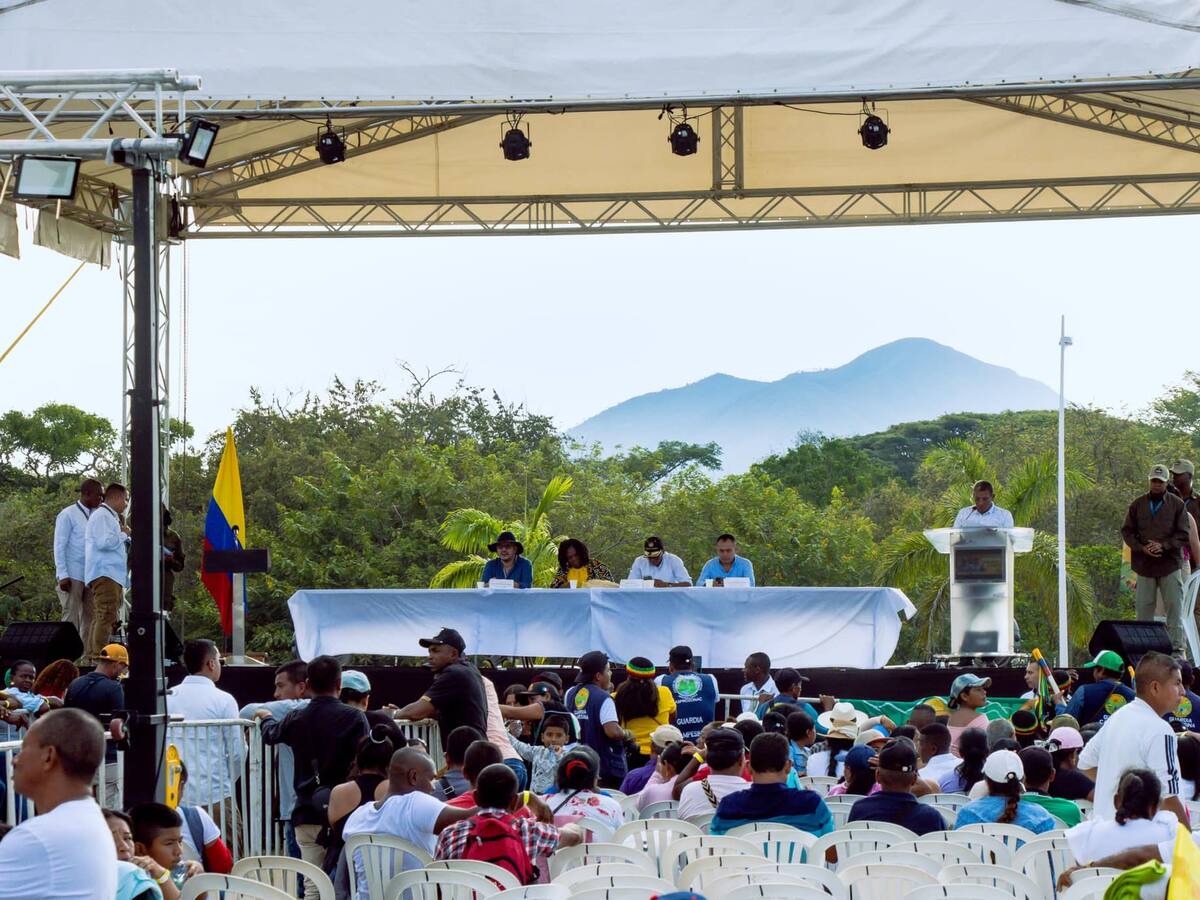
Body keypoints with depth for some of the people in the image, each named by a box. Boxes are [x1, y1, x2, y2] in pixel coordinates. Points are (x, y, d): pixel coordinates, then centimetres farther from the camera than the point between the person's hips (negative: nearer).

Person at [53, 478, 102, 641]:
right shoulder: (68, 515, -4)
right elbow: (59, 547, -7)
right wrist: (63, 576, -13)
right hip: (72, 577, -6)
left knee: (89, 619, 5)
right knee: (71, 619, -7)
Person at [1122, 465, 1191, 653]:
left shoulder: (1177, 505, 3)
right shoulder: (1138, 504, 9)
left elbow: (1183, 535, 1)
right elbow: (1127, 531, 10)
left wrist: (1164, 546, -14)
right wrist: (1142, 548, -7)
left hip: (1170, 564, -2)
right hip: (1144, 564, 2)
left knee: (1174, 607, -4)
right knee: (1143, 607, 4)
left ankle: (1177, 648, -2)